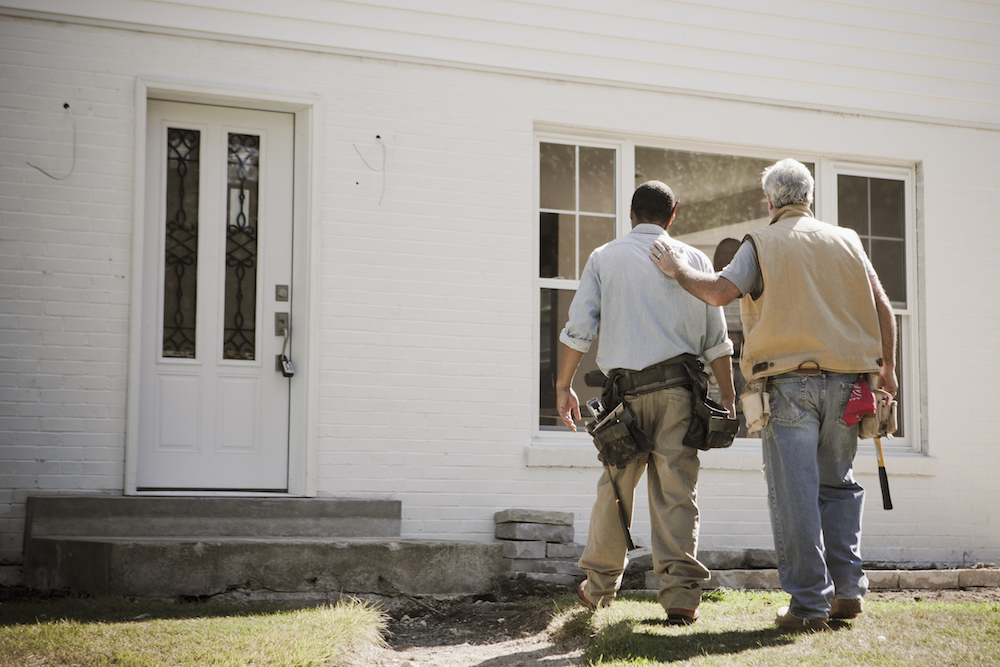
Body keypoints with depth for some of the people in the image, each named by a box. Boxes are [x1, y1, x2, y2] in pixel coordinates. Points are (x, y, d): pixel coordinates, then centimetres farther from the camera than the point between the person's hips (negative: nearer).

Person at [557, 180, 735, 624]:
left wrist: (563, 386, 8)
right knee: (676, 489, -1)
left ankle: (599, 584, 23)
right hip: (678, 386, 0)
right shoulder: (693, 259, 11)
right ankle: (680, 594, -7)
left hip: (626, 387, 0)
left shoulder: (604, 258, 9)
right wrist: (727, 396, 12)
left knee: (615, 487, 11)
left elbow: (578, 328, 3)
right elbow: (716, 338, 7)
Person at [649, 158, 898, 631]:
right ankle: (847, 588, 10)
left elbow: (719, 292, -9)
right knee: (837, 484, 17)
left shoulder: (763, 243, 3)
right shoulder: (846, 241, 14)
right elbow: (882, 307, 12)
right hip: (845, 381, 4)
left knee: (794, 491, -2)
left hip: (789, 383, -4)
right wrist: (887, 369, 22)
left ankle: (808, 603, -5)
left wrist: (678, 269, 8)